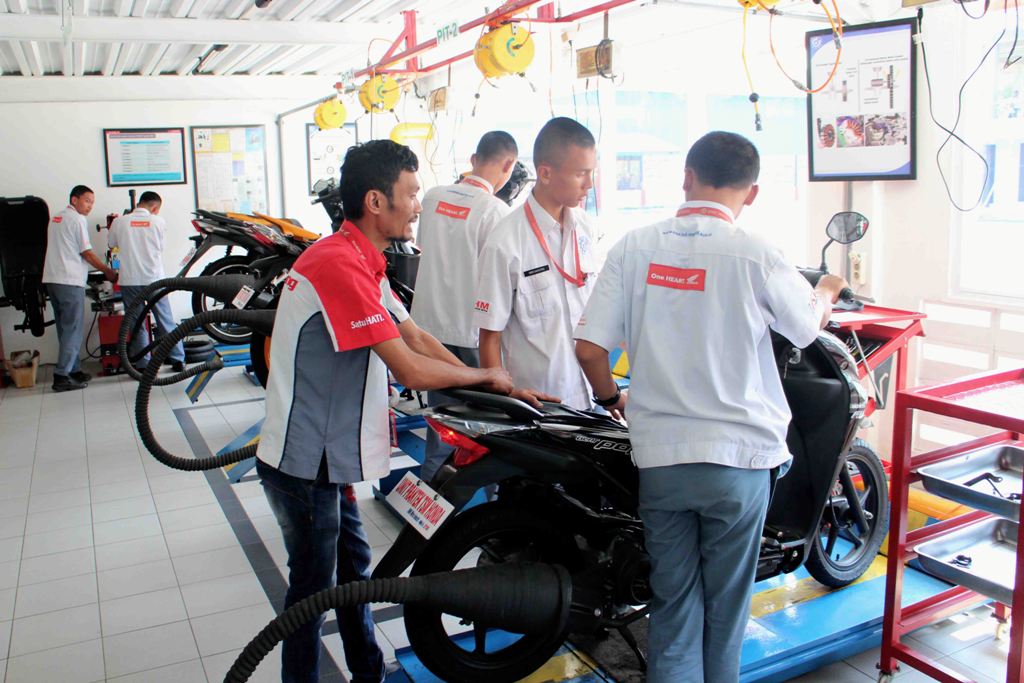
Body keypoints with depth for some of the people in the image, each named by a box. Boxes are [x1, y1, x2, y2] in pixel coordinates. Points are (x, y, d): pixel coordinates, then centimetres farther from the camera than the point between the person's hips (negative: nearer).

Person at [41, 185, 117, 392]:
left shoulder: (56, 218, 20)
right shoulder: (77, 220, -7)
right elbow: (86, 253, -7)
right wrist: (108, 271, 3)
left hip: (51, 279, 9)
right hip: (70, 281, -9)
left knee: (65, 329, 13)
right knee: (73, 330, -6)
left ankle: (73, 370, 19)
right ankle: (62, 376, -8)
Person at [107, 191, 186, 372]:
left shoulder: (120, 222, -1)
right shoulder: (159, 221, -3)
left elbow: (111, 244, 13)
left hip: (129, 280, 1)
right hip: (154, 279, 0)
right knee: (165, 321, 9)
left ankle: (144, 365, 8)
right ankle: (177, 360, 12)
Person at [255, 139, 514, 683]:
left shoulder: (361, 260, 9)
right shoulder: (340, 265, -25)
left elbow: (417, 338, 8)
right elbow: (411, 370, -26)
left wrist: (495, 387, 2)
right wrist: (485, 376, -9)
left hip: (327, 455, 10)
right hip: (305, 462, -10)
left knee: (353, 568, 22)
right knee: (314, 588, 5)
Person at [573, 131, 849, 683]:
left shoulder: (633, 247, -5)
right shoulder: (755, 256, -12)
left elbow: (589, 347, -7)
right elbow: (807, 326, 5)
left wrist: (610, 399, 13)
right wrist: (827, 290, 28)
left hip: (658, 456, 2)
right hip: (739, 456, -2)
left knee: (672, 602, 15)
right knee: (725, 602, 17)